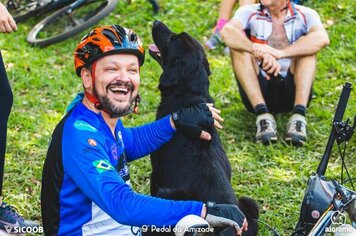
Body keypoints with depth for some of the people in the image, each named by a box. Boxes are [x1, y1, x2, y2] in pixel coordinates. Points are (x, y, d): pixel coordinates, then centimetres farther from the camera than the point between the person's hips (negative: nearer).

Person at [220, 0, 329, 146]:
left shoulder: (305, 16, 1)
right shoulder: (250, 13, 3)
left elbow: (322, 39, -22)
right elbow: (226, 32, -19)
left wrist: (279, 53, -34)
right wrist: (261, 53, -35)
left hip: (292, 92, 0)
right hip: (259, 92, 1)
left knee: (307, 44, -18)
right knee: (238, 46, -17)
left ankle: (298, 116, -32)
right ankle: (263, 115, -30)